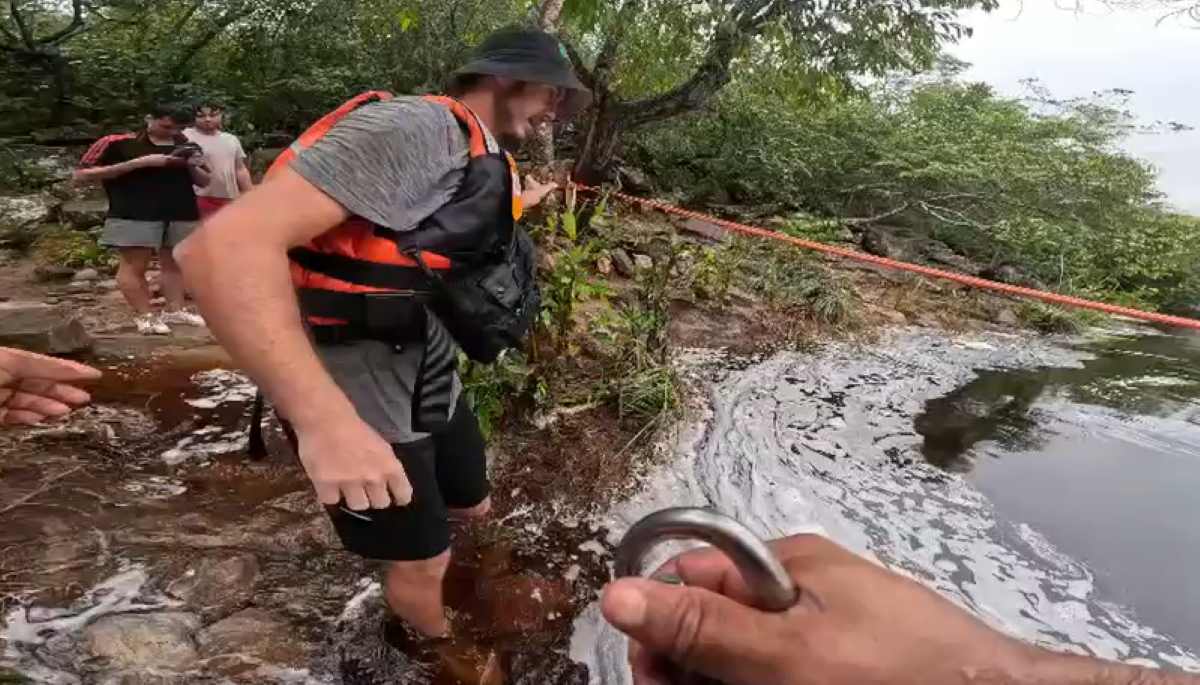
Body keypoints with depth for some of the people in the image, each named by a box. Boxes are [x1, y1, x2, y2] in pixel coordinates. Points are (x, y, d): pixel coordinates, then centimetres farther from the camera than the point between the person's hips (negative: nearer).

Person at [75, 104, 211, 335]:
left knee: (174, 263, 6)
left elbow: (204, 182, 20)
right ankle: (145, 316, -2)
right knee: (134, 265, -5)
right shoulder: (117, 143, -1)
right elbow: (82, 174, -6)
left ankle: (175, 310, 11)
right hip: (134, 215, -4)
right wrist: (138, 163, -13)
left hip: (181, 214, 5)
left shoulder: (186, 146, 15)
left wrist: (194, 167, -5)